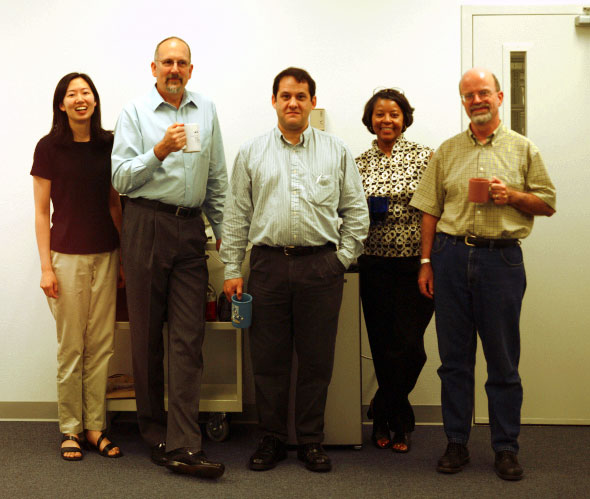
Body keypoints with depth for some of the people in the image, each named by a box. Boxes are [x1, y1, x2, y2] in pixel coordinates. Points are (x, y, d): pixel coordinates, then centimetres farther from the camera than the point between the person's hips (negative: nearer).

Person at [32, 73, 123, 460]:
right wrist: (46, 266, -7)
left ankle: (95, 427, 17)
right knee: (71, 347, 3)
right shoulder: (50, 147, -3)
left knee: (102, 345, 6)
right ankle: (71, 429, 16)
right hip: (68, 255, -3)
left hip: (106, 255, 3)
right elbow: (42, 211, -2)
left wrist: (125, 254, 9)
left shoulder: (108, 144, 6)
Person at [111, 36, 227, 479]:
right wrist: (160, 151, -18)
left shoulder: (207, 111, 14)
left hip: (191, 229, 2)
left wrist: (223, 229, 15)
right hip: (147, 224, -2)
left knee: (188, 338, -5)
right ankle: (154, 432, 17)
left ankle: (183, 446, -5)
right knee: (147, 334, 4)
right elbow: (121, 178, -5)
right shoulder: (135, 113, 4)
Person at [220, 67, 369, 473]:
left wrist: (343, 258, 2)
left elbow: (356, 211, 10)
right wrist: (233, 269, 3)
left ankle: (311, 440, 18)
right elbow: (237, 215, 8)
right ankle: (272, 439, 18)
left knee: (317, 359, 5)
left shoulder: (337, 152, 9)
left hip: (321, 265, 0)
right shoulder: (251, 153, 10)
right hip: (268, 263, 1)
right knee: (269, 358, 5)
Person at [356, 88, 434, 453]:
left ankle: (384, 415, 18)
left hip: (415, 262, -2)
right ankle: (400, 423, 23)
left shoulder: (424, 157, 0)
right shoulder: (359, 163, 9)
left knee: (408, 344, -5)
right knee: (383, 346, 5)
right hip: (375, 263, 3)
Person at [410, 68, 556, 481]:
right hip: (451, 256, 2)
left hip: (501, 257, -2)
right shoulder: (447, 151, 12)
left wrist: (512, 195, -11)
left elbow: (548, 203, 7)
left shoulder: (523, 149, 7)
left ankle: (506, 447, 15)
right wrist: (426, 262, 3)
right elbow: (430, 211, 9)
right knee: (454, 357, 7)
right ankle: (457, 443, 18)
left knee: (503, 360, 3)